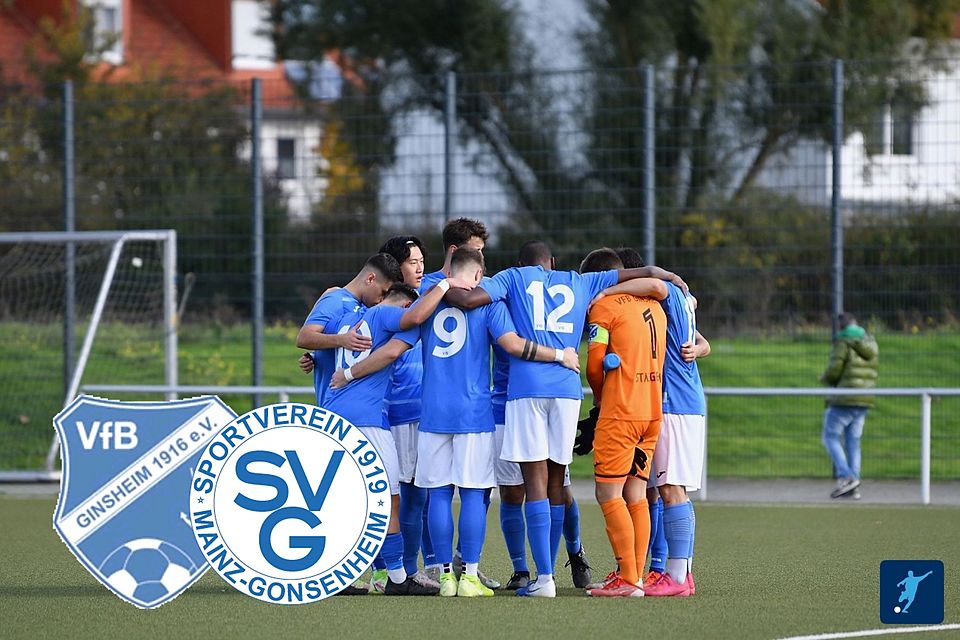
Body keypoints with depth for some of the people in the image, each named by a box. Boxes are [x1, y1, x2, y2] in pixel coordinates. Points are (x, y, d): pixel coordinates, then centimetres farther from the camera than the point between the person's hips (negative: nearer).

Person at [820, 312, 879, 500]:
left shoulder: (843, 343, -10)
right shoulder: (871, 344, 12)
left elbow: (833, 372, -14)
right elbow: (873, 373, 16)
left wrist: (824, 378, 7)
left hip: (844, 400, -7)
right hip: (864, 400, 7)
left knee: (831, 438, 1)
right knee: (853, 442, 10)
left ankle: (846, 477, -14)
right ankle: (854, 488, 5)